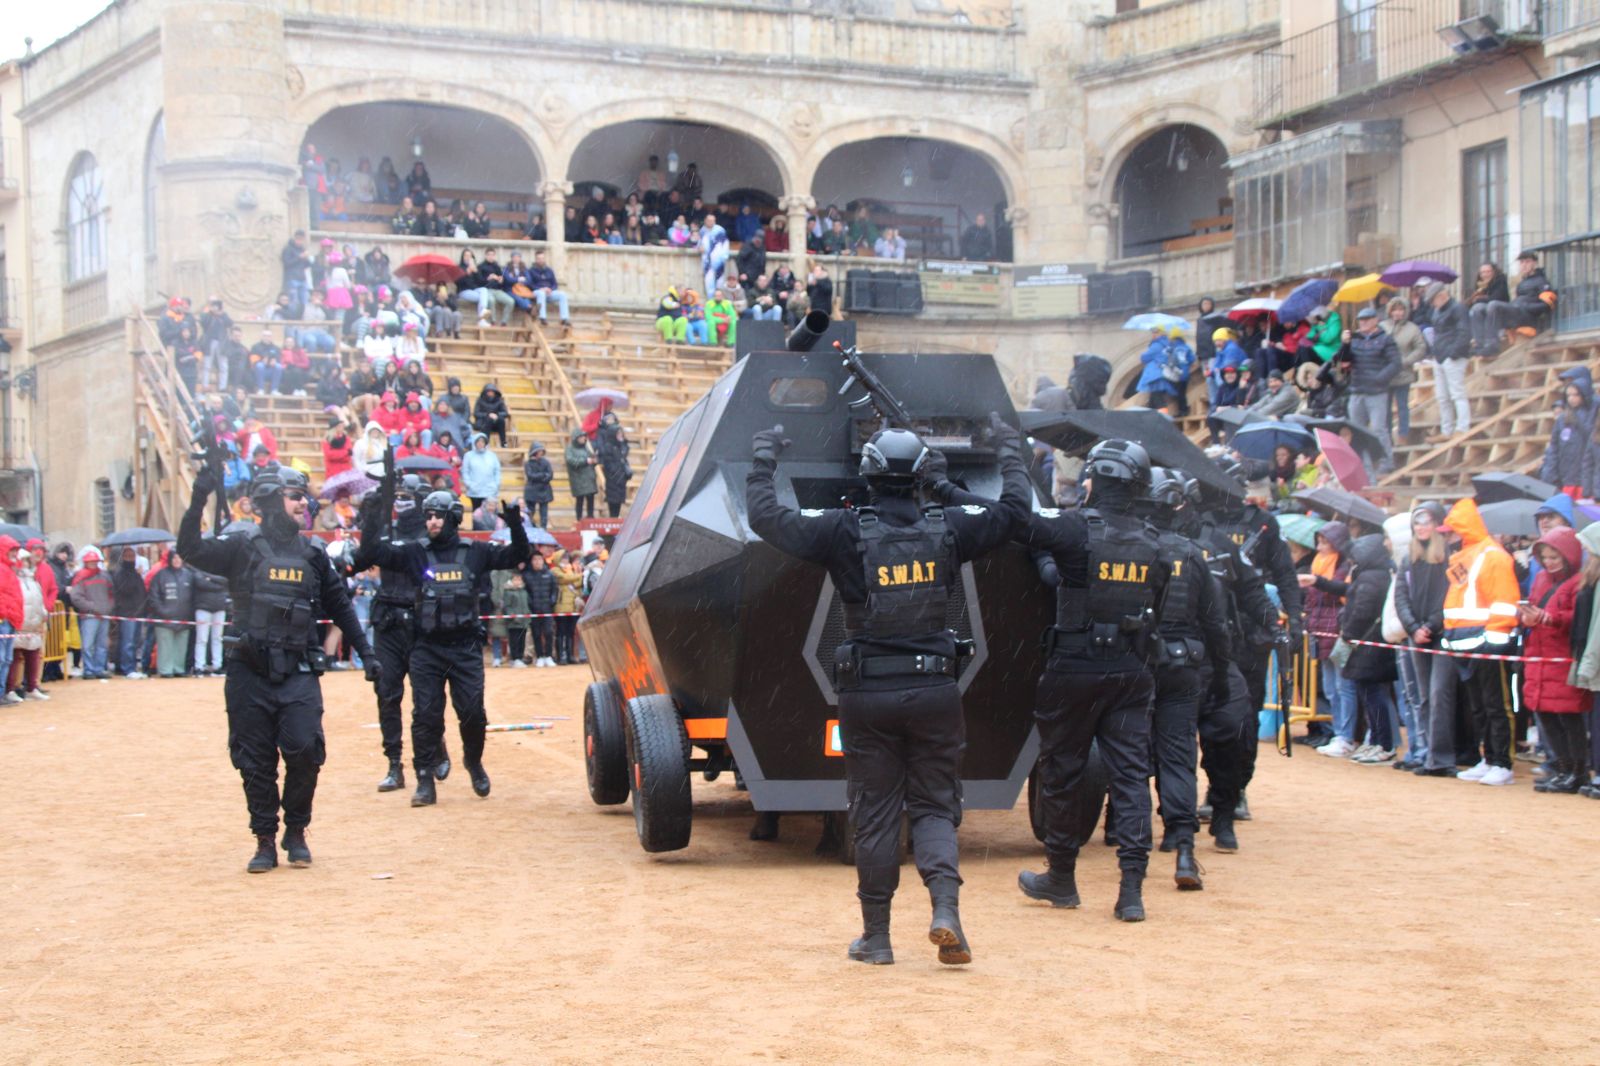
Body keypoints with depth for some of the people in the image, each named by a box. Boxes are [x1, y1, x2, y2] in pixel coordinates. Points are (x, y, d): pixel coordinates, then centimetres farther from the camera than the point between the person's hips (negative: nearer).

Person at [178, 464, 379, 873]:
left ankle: (296, 833, 10)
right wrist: (199, 500, -20)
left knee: (304, 751, -10)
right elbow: (190, 549, -10)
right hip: (250, 674, -1)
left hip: (299, 674, 1)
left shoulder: (313, 556, 10)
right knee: (256, 762, 4)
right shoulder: (243, 550, 1)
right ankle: (265, 841, 16)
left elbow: (340, 607, 18)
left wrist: (365, 652, 16)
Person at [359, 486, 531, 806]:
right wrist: (378, 512, -12)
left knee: (473, 713, 0)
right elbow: (374, 551, -5)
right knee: (425, 715, -3)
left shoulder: (475, 552, 5)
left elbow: (517, 555, 8)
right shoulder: (416, 553, 3)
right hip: (427, 649, 0)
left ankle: (474, 763, 27)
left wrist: (516, 526, -9)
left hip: (466, 648, 0)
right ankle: (425, 780, 4)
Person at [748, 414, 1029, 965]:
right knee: (934, 806, 11)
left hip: (867, 693, -1)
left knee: (875, 814, 8)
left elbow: (767, 518, -5)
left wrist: (763, 459, 10)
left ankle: (876, 936, 15)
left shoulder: (846, 531, -8)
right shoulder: (948, 528, -2)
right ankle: (945, 906, -11)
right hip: (933, 690, 1)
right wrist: (1010, 449, 26)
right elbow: (1014, 507, 11)